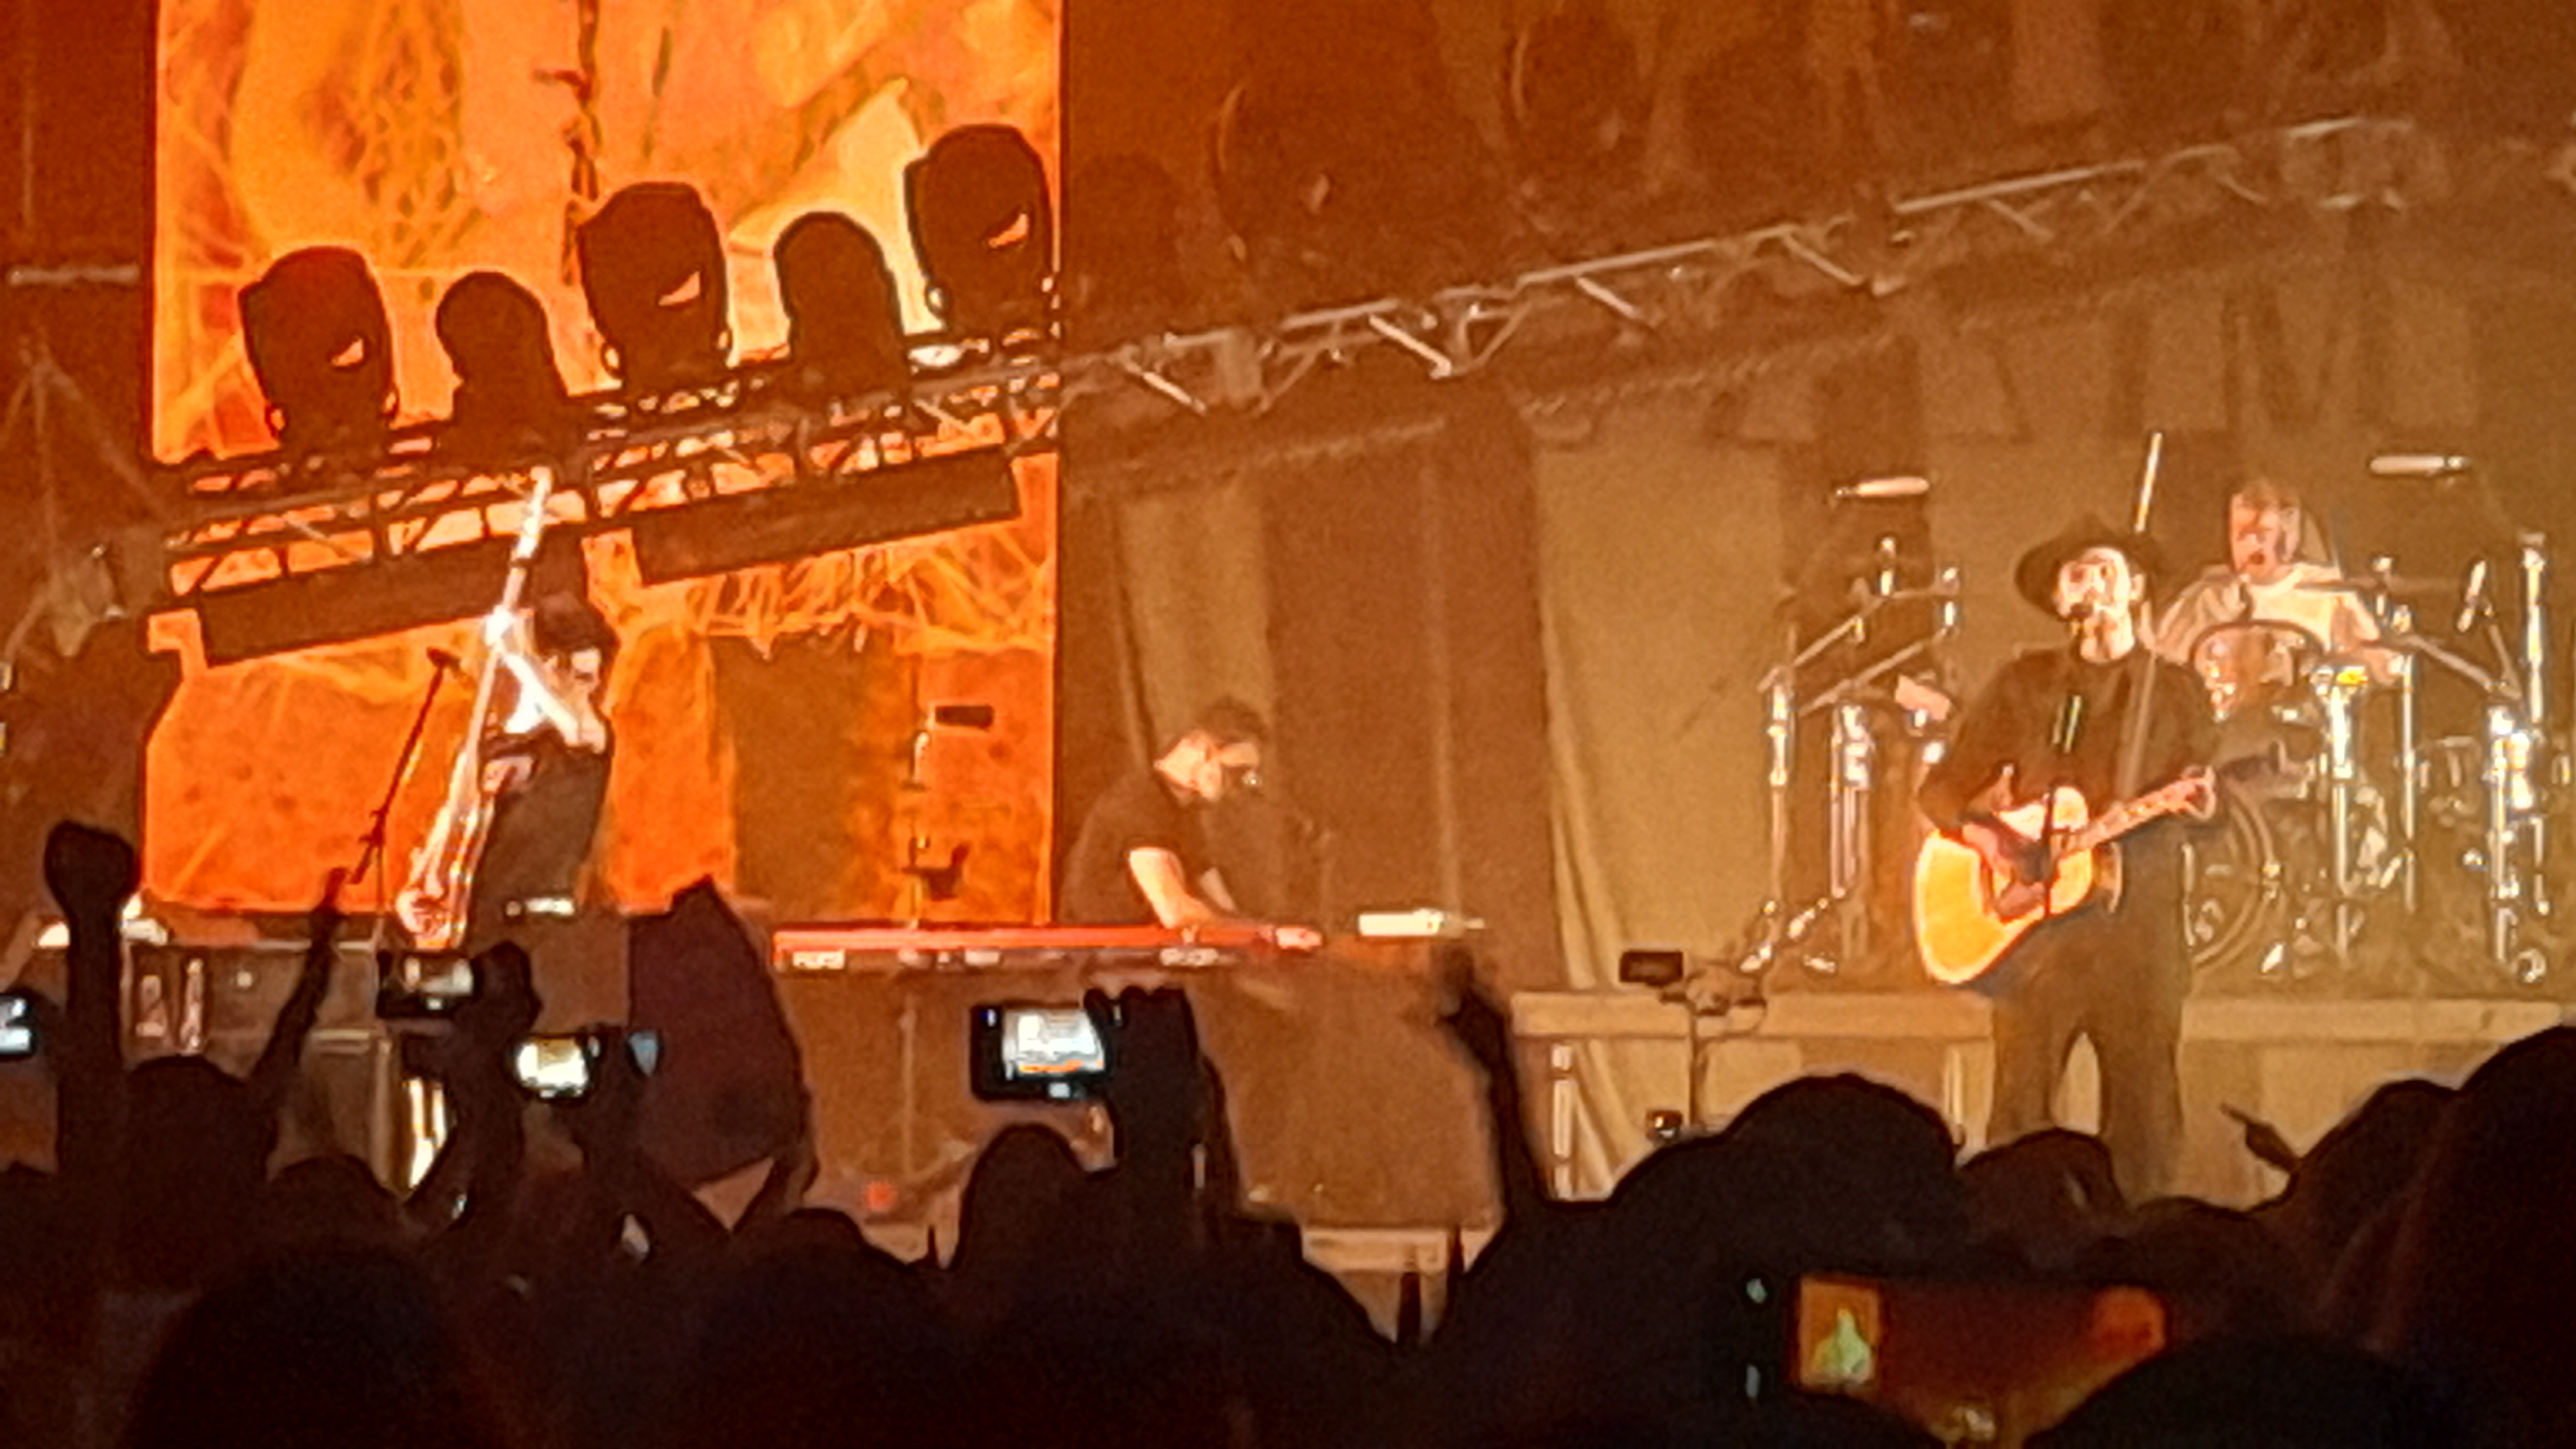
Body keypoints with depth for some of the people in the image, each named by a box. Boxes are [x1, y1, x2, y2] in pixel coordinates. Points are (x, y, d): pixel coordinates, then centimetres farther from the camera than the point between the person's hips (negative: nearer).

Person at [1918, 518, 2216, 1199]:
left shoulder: (2176, 692, 11)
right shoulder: (2024, 685, 11)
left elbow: (2196, 812, 12)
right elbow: (1940, 789, 11)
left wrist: (2201, 807, -12)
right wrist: (1979, 831, -9)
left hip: (2138, 931, 0)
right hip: (2036, 931, 0)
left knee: (2144, 1120, -2)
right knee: (2019, 1115, -5)